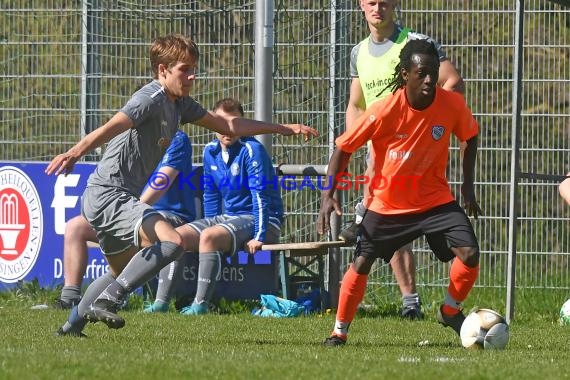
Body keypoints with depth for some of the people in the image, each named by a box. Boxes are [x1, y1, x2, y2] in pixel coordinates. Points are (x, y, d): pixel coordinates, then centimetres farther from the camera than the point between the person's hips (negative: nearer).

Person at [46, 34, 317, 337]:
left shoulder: (180, 104, 14)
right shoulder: (151, 99, -15)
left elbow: (228, 126, 24)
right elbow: (113, 127, -32)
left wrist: (285, 128, 25)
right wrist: (75, 152, -49)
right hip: (107, 195, -11)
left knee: (122, 271, 28)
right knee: (171, 242, -28)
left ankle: (73, 323, 40)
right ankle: (106, 301, -25)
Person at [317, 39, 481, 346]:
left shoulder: (452, 105, -14)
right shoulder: (384, 111, -21)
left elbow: (470, 137, 8)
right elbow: (344, 148, -10)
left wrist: (468, 185, 5)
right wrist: (328, 195, -18)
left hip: (435, 200, 1)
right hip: (387, 203, -1)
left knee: (469, 254, -16)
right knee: (361, 264, -5)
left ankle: (450, 311, 10)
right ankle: (339, 331, 13)